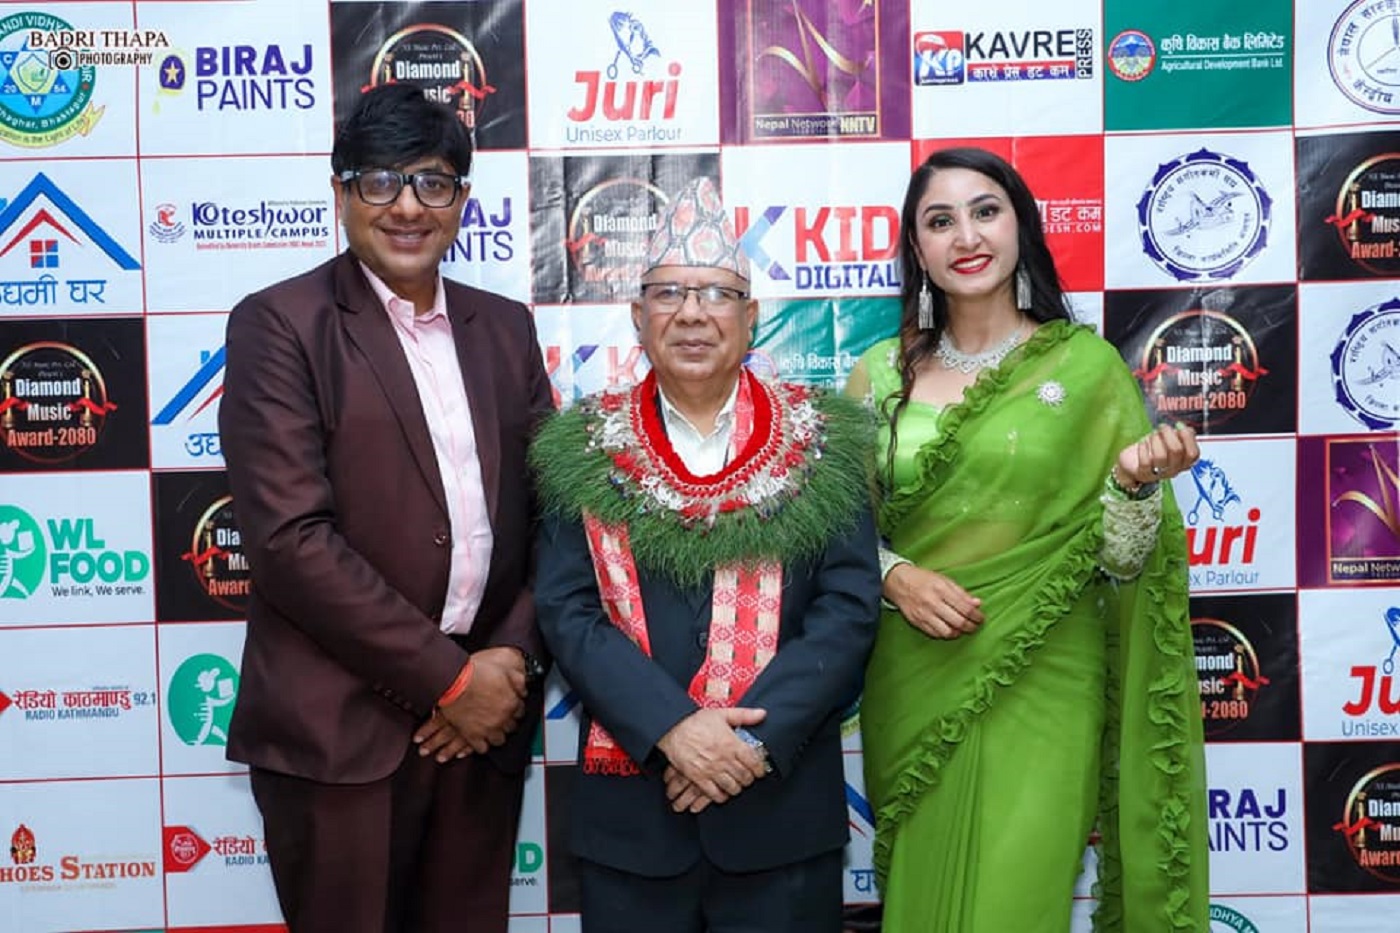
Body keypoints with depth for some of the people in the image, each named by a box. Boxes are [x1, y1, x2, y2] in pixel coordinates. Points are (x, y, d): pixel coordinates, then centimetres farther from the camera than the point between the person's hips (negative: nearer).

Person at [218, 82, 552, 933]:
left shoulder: (505, 327, 10)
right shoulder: (280, 325, -6)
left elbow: (552, 509, 9)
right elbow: (291, 539, -15)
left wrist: (514, 656, -6)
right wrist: (449, 677, -13)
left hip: (484, 716, 5)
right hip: (340, 726, -4)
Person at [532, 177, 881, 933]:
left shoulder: (822, 445, 0)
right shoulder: (584, 451, 2)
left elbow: (850, 607, -6)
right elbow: (566, 610, -5)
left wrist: (757, 735, -16)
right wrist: (672, 728, -17)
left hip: (783, 801, 0)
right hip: (628, 805, 1)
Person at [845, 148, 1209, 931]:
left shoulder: (1087, 364, -3)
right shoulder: (880, 375, 2)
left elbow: (1121, 559, -2)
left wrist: (1139, 483, -20)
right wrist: (893, 575, -12)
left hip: (1040, 689, -2)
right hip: (916, 688, 2)